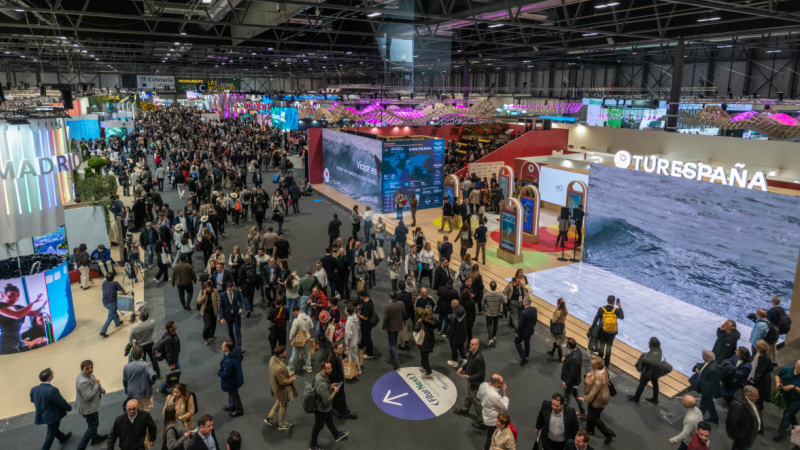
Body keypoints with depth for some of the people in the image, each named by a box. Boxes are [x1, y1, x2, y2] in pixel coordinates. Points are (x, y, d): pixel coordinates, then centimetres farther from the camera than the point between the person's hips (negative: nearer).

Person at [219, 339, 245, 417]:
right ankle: (232, 406, 56)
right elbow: (240, 358, 3)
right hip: (237, 376, 8)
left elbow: (226, 375, -35)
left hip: (231, 381, -8)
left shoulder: (228, 361, -43)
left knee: (234, 395, 19)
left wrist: (219, 372, -15)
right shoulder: (237, 350, -18)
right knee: (231, 393, 32)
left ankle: (239, 410, 43)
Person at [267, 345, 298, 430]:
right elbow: (283, 382, -29)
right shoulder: (279, 368, -42)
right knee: (283, 405, 18)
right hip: (281, 389, -8)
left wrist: (288, 374, 3)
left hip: (275, 385, 8)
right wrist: (292, 379, -13)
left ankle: (269, 418, 44)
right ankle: (281, 424, 40)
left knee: (279, 401, 32)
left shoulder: (273, 358, -14)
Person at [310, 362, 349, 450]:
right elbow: (327, 400, -34)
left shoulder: (319, 375, -13)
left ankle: (337, 435, 53)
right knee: (318, 426, 16)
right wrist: (335, 391, -23)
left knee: (330, 421, 30)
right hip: (321, 409, -8)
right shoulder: (322, 384, -42)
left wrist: (331, 386, -2)